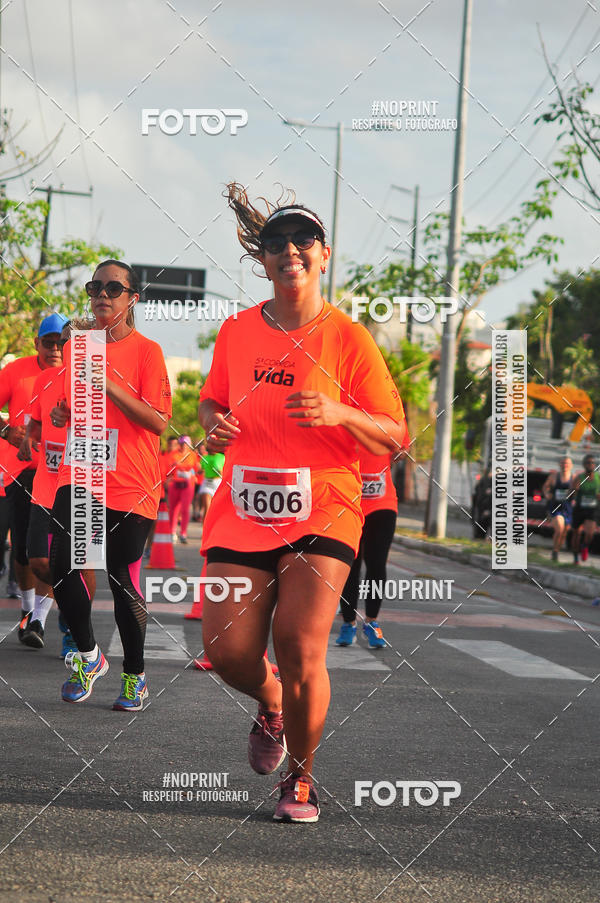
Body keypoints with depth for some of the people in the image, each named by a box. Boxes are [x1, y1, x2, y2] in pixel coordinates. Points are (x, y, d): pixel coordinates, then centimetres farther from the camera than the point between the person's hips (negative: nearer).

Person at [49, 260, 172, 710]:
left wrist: (109, 386, -19)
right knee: (62, 566, -9)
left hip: (130, 485, -4)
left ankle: (134, 675, 15)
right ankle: (87, 655, 13)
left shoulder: (146, 351, -3)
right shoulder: (77, 347, 12)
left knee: (124, 579, -2)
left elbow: (159, 422, -11)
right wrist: (62, 413, 4)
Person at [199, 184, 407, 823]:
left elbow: (395, 437, -1)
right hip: (243, 508, 3)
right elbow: (212, 400, 25)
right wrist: (213, 424, 2)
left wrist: (341, 414, -19)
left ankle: (301, 777, 10)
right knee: (227, 650, -6)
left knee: (300, 650, -14)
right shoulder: (237, 331, 8)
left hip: (323, 513, -3)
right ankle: (270, 706, 31)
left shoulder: (349, 339, -2)